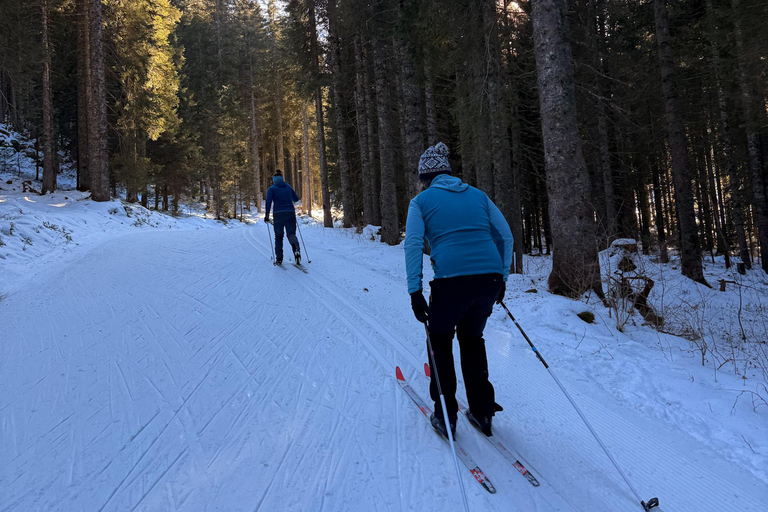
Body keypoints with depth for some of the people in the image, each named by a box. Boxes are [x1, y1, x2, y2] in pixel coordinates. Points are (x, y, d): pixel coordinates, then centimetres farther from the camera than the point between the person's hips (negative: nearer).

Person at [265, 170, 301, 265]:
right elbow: (296, 199, 22)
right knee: (291, 234, 5)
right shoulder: (288, 187, 13)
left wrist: (266, 215, -7)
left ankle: (279, 259, 9)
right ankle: (296, 249, -28)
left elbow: (268, 201, -9)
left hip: (278, 214, -2)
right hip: (291, 213, 2)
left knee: (278, 237, 12)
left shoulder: (271, 189, 3)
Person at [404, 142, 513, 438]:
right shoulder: (477, 195, 18)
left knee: (440, 341, 21)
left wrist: (415, 291, -4)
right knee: (472, 338, 26)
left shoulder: (421, 201, 9)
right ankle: (482, 412, 29)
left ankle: (445, 415, 22)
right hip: (490, 277, 4)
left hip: (452, 280, -4)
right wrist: (502, 278, 20)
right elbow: (505, 236, 15)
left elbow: (413, 245, -3)